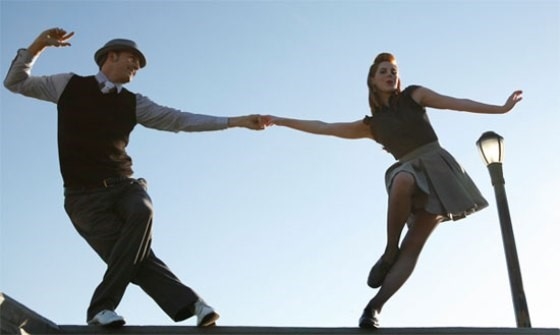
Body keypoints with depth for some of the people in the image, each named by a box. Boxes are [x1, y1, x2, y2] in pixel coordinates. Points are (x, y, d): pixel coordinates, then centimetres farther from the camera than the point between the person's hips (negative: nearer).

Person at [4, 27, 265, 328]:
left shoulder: (133, 103, 12)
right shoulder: (70, 85, 9)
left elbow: (178, 119, 8)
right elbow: (15, 83, 16)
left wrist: (234, 121, 2)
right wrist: (37, 46, 0)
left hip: (123, 185, 2)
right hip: (85, 196, -2)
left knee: (142, 213, -32)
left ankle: (102, 306, -26)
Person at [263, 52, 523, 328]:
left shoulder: (414, 95, 14)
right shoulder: (372, 124, 17)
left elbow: (459, 103, 12)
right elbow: (323, 128, 19)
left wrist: (501, 109, 6)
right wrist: (280, 121, 19)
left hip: (436, 165, -1)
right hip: (410, 172, 1)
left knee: (412, 246, -14)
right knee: (402, 181, -38)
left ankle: (374, 306, -23)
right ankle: (390, 252, -24)